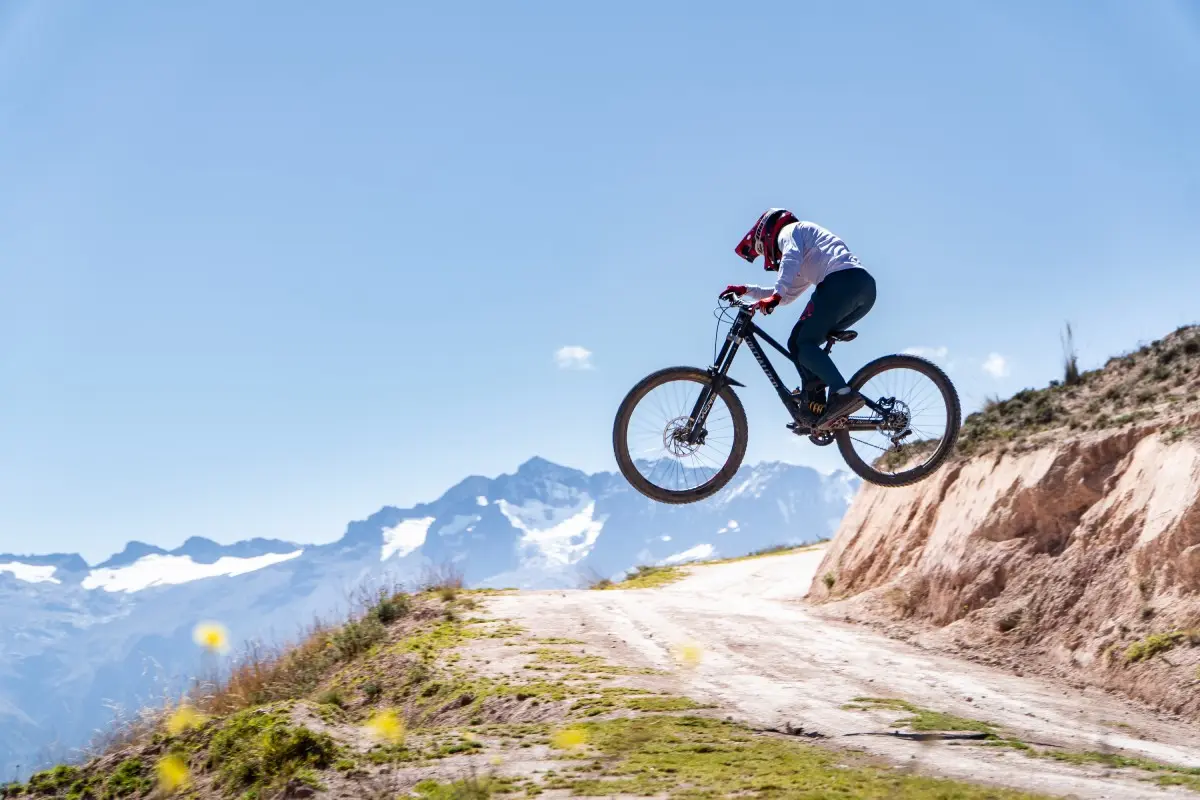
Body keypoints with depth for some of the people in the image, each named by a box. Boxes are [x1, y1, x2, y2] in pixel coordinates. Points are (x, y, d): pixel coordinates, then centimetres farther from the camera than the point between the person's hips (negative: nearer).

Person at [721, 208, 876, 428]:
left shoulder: (788, 231, 14)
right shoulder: (805, 267, 40)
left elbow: (791, 259, -8)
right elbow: (788, 295, 47)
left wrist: (774, 296, -19)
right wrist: (746, 290, 43)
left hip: (842, 280, -9)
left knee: (802, 343, -10)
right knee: (801, 342, 13)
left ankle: (843, 393, -28)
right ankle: (815, 405, -1)